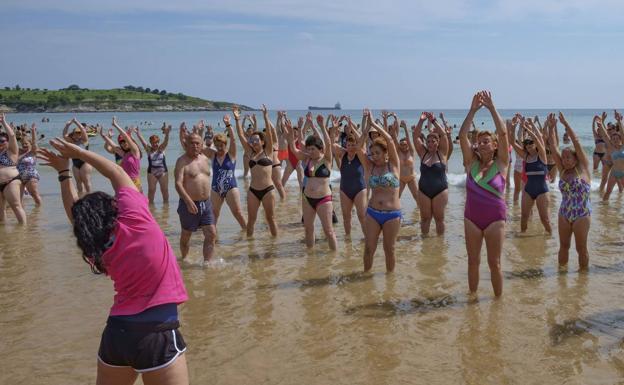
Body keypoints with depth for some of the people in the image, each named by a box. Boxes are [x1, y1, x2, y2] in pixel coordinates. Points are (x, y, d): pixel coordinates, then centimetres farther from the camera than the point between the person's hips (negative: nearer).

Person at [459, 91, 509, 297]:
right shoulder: (472, 163, 2)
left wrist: (491, 107, -17)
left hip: (495, 218, -3)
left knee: (494, 263, 5)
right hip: (471, 217, 3)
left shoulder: (500, 164, -4)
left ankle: (498, 299, 18)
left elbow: (503, 133, -15)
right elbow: (462, 135, -8)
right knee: (473, 261, 11)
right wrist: (473, 110, -14)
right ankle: (472, 296, 25)